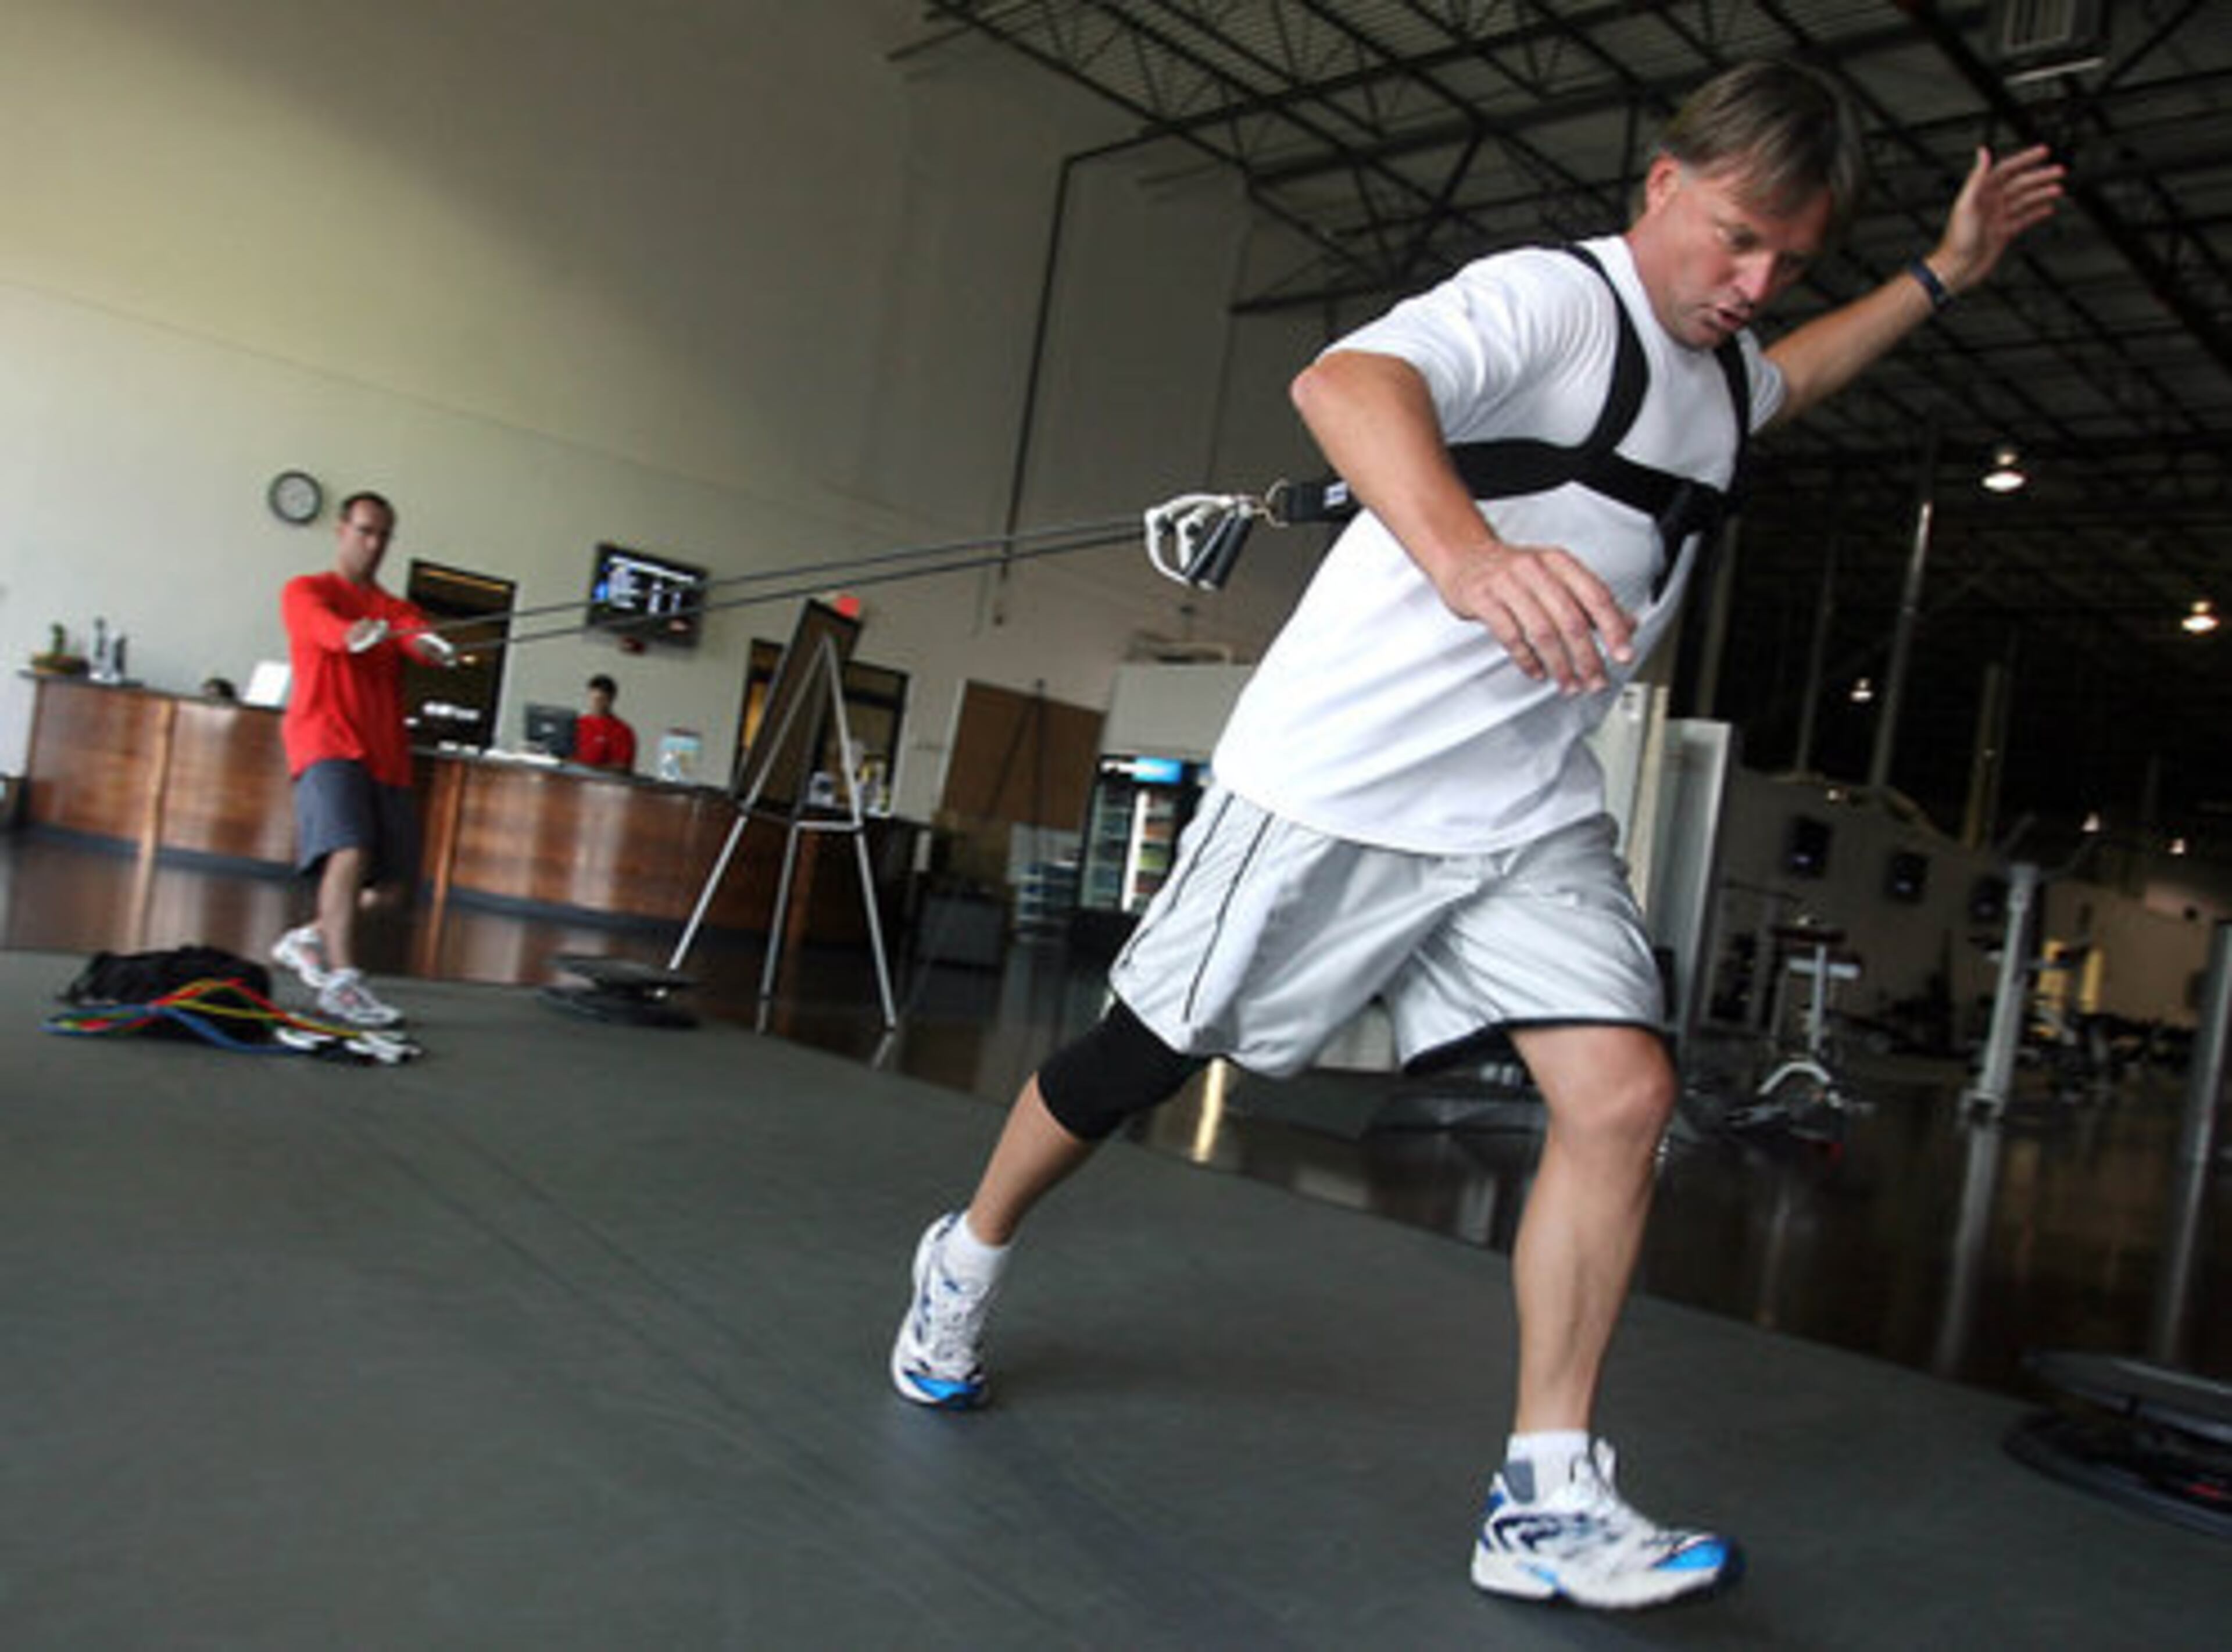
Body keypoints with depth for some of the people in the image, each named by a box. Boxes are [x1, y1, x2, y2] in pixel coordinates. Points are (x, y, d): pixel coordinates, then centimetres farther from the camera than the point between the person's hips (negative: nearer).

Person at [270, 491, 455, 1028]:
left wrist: (434, 647, -28)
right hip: (328, 741, -5)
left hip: (385, 751, 6)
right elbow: (326, 626, -14)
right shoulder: (305, 591, 10)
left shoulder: (398, 610, 21)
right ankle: (341, 982, -26)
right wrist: (353, 634, -39)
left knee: (391, 873, 3)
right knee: (350, 851, -24)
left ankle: (309, 939, 25)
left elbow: (421, 638, -3)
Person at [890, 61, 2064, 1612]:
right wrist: (1467, 549, -57)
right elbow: (1347, 380, -38)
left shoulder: (1721, 364, 13)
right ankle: (967, 1258, 33)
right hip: (1343, 779, -7)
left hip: (1530, 809, 7)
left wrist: (1944, 273, 30)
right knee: (1148, 1056, 5)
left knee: (1624, 1090, -11)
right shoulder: (1552, 297, -16)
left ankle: (1545, 1506, -1)